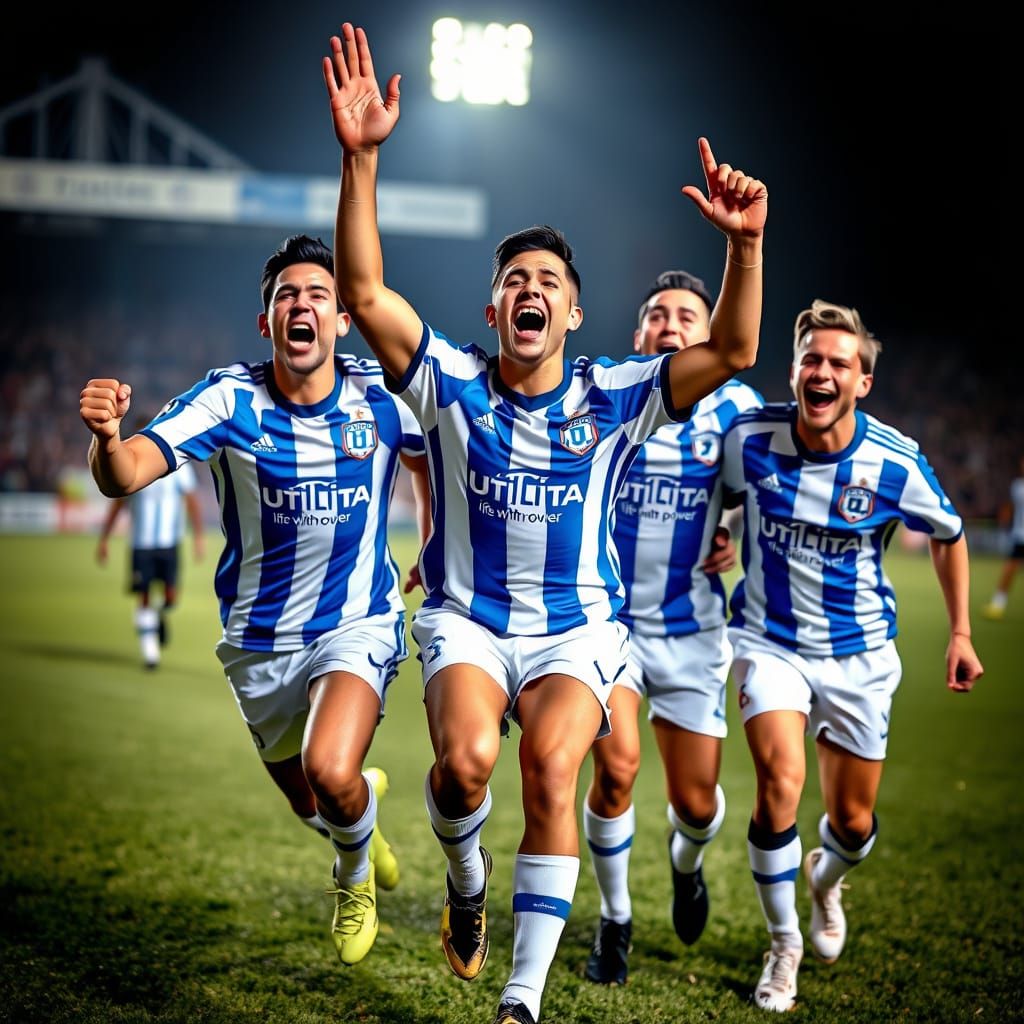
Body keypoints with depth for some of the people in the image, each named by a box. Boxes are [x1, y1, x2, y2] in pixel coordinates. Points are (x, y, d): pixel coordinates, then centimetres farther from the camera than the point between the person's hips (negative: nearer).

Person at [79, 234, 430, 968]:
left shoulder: (382, 397, -10)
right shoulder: (229, 399, -15)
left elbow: (436, 466, 12)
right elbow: (126, 474, -28)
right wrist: (107, 437, -49)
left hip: (360, 625, -1)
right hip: (261, 638, 2)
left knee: (330, 772, -27)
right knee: (312, 807, 18)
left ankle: (356, 878, 8)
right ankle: (364, 798, 57)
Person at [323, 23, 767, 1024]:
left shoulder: (612, 397, -3)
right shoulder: (452, 382, -4)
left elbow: (730, 352, -13)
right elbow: (363, 292, -16)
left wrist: (745, 243, -29)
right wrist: (360, 159, -28)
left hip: (578, 626, 0)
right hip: (465, 617, 0)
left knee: (551, 768, -25)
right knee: (466, 757, -28)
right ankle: (465, 883, 7)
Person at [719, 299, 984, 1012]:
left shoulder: (897, 463, -15)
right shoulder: (749, 439, -14)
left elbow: (948, 535, 5)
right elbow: (713, 497, 10)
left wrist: (961, 633, 5)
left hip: (859, 652, 1)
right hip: (770, 641, -1)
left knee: (854, 822, 8)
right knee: (779, 785, -21)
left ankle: (825, 879, 48)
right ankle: (784, 945, 3)